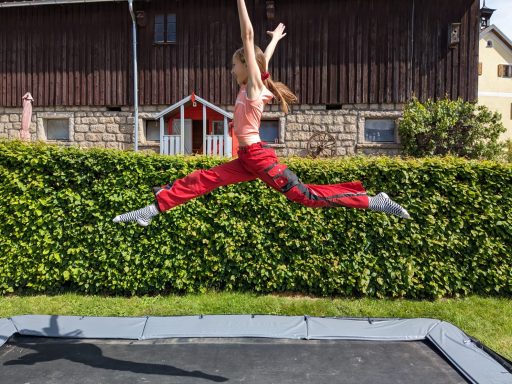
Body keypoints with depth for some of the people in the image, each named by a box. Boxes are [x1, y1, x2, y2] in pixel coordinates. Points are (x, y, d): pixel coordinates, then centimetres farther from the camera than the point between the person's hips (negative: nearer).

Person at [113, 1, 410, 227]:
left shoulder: (255, 84, -7)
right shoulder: (253, 86, 14)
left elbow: (248, 37, -11)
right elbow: (264, 57, 31)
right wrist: (276, 39, 47)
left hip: (260, 158, -9)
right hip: (248, 159, 9)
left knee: (307, 196, -6)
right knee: (201, 180, 5)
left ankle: (374, 201, 3)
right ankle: (153, 209, 9)